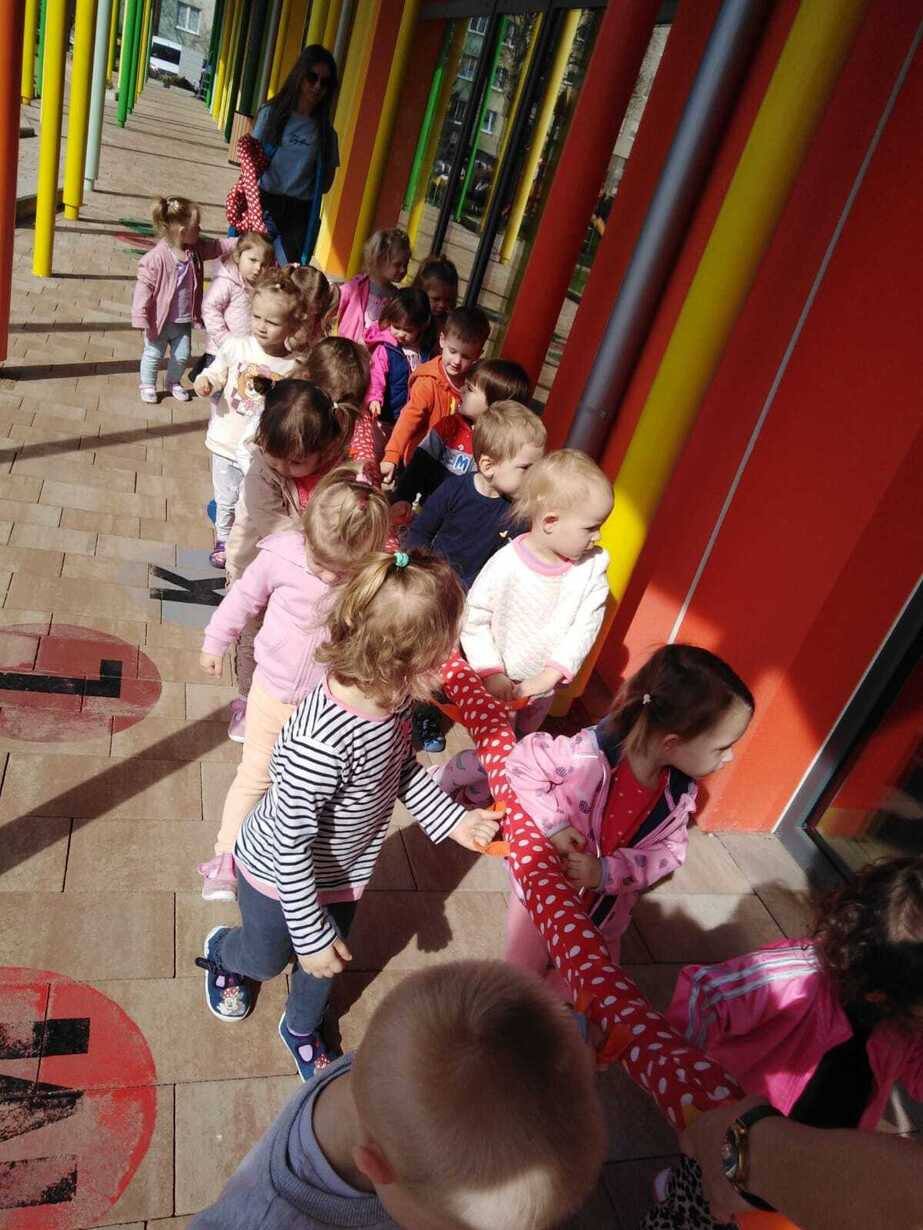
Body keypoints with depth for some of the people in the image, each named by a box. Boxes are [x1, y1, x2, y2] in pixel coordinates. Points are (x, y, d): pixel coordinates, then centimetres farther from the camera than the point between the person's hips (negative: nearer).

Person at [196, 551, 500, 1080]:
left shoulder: (392, 696, -21)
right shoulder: (324, 740, -44)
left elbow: (403, 766, 1)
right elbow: (289, 845, -32)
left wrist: (452, 819, -7)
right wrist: (311, 934, -23)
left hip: (343, 869, 6)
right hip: (282, 877, -5)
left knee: (325, 966, 28)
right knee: (266, 958, 26)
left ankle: (302, 1027, 60)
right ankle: (220, 952, 61)